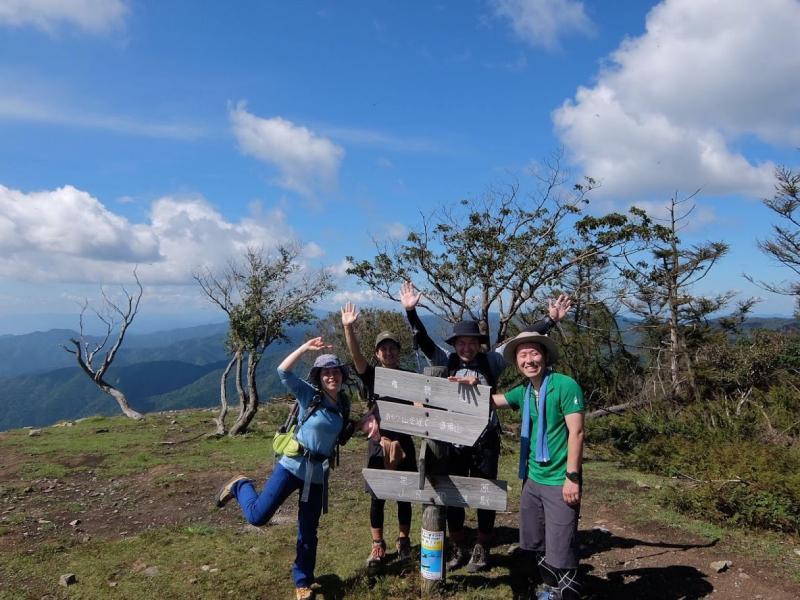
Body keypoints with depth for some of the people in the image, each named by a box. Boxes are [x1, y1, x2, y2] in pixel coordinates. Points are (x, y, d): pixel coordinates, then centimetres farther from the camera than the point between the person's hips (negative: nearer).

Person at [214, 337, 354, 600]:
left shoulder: (344, 403, 5)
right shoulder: (309, 394, -9)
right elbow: (283, 371, -23)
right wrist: (306, 347, -30)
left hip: (318, 473, 4)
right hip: (293, 465, -4)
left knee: (308, 532, 12)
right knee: (257, 516, -8)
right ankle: (240, 486, 24)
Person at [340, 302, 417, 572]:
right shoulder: (371, 376, -2)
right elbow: (355, 355, -20)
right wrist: (348, 327, -36)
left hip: (404, 442, 1)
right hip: (378, 443, -1)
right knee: (377, 497, 5)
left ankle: (403, 540, 30)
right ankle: (378, 547, 18)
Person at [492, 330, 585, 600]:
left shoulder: (565, 386, -13)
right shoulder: (523, 391, 7)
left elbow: (576, 433, -16)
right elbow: (490, 401, 17)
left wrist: (572, 477, -18)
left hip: (559, 482, -7)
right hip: (532, 479, 7)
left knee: (560, 551, -2)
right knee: (533, 547, 18)